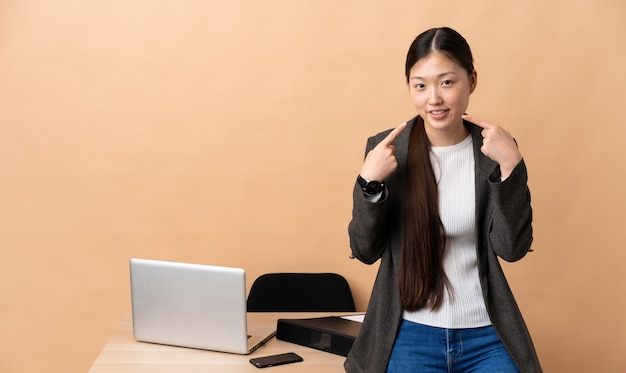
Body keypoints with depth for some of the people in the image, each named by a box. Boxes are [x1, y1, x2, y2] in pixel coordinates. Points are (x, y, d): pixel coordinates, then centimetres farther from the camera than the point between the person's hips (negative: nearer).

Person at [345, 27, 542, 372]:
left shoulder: (494, 148, -3)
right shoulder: (386, 150, -4)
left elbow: (512, 248, -8)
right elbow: (365, 251, -3)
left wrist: (511, 165, -18)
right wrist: (370, 181, -18)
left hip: (486, 335, 1)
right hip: (410, 334, 0)